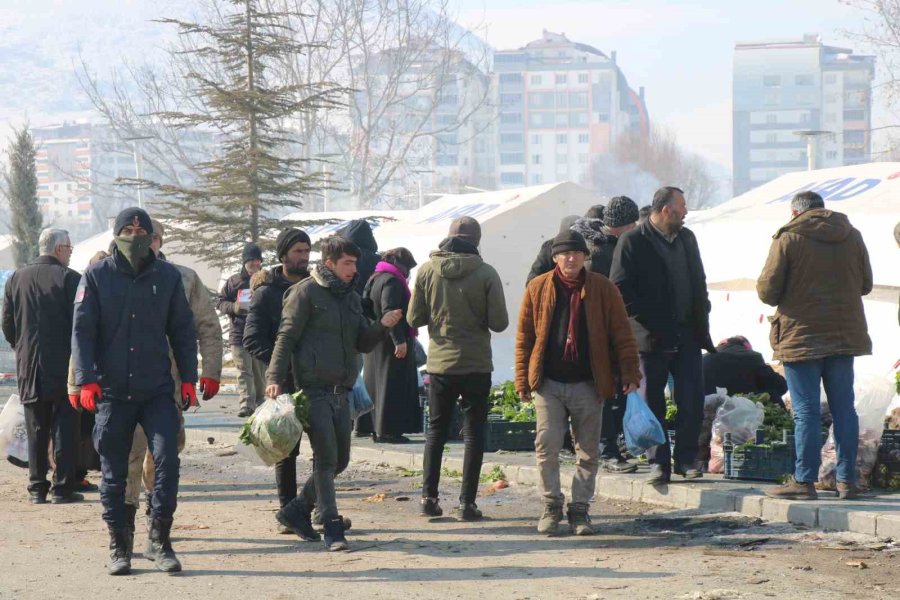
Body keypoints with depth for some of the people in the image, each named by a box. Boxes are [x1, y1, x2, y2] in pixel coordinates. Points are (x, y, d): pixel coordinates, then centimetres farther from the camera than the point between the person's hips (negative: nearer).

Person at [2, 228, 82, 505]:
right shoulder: (69, 278, -9)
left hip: (29, 368, 4)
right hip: (63, 366, -4)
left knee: (36, 430, 10)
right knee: (65, 428, 1)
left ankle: (37, 487, 10)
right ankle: (63, 487, -2)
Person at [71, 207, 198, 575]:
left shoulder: (167, 276, 7)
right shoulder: (96, 276, 2)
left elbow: (182, 331, 11)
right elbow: (82, 331, 0)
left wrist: (188, 379, 5)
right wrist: (87, 380, -9)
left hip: (157, 391, 0)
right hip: (112, 393, 0)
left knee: (167, 459, -13)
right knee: (113, 473, 5)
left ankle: (160, 538, -2)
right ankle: (119, 545, 16)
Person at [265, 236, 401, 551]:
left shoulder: (351, 297, 16)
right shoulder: (306, 293, -6)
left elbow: (362, 344, 16)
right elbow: (286, 337, -9)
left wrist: (382, 326, -3)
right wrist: (275, 377, -19)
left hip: (340, 392, 8)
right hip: (314, 389, -8)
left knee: (340, 459, 11)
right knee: (326, 458, -10)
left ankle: (296, 511, 25)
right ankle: (332, 527, -8)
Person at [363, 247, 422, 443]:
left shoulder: (374, 279, 16)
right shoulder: (392, 281, -14)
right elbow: (390, 311, -24)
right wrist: (400, 340, -26)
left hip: (375, 342, 10)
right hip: (391, 343, -10)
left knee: (377, 384, 14)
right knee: (392, 386, -7)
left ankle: (377, 427, 18)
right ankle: (387, 430, -8)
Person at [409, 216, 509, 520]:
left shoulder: (427, 270, -5)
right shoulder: (485, 273, -11)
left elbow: (414, 318, -1)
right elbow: (499, 322, -10)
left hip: (440, 363, 2)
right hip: (476, 364, -2)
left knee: (436, 430, 15)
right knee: (474, 433, 6)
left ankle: (429, 496, 9)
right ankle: (467, 501, 2)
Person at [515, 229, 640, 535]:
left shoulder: (603, 289, 2)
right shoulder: (538, 289, 3)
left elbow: (622, 335, 4)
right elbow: (524, 337, 6)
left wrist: (630, 373, -3)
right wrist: (522, 380, 2)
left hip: (588, 384, 0)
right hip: (548, 383, 0)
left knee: (588, 450, 4)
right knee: (547, 445, -5)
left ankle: (580, 509, 14)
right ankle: (552, 505, 10)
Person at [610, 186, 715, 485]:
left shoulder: (686, 238, 14)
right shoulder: (633, 242, -6)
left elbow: (699, 282, 21)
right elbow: (620, 288, -10)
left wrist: (701, 321, 10)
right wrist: (647, 321, -14)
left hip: (687, 335, 5)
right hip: (652, 337, -5)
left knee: (692, 400, -1)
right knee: (652, 402, 2)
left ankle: (687, 459, 8)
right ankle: (658, 462, 8)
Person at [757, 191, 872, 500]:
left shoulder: (788, 239, -8)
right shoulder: (852, 236, 6)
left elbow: (767, 290, -9)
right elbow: (865, 284, 14)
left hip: (801, 337, -4)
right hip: (844, 335, 4)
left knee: (806, 411, -2)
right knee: (844, 408, 9)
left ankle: (804, 481, -2)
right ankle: (847, 479, 10)